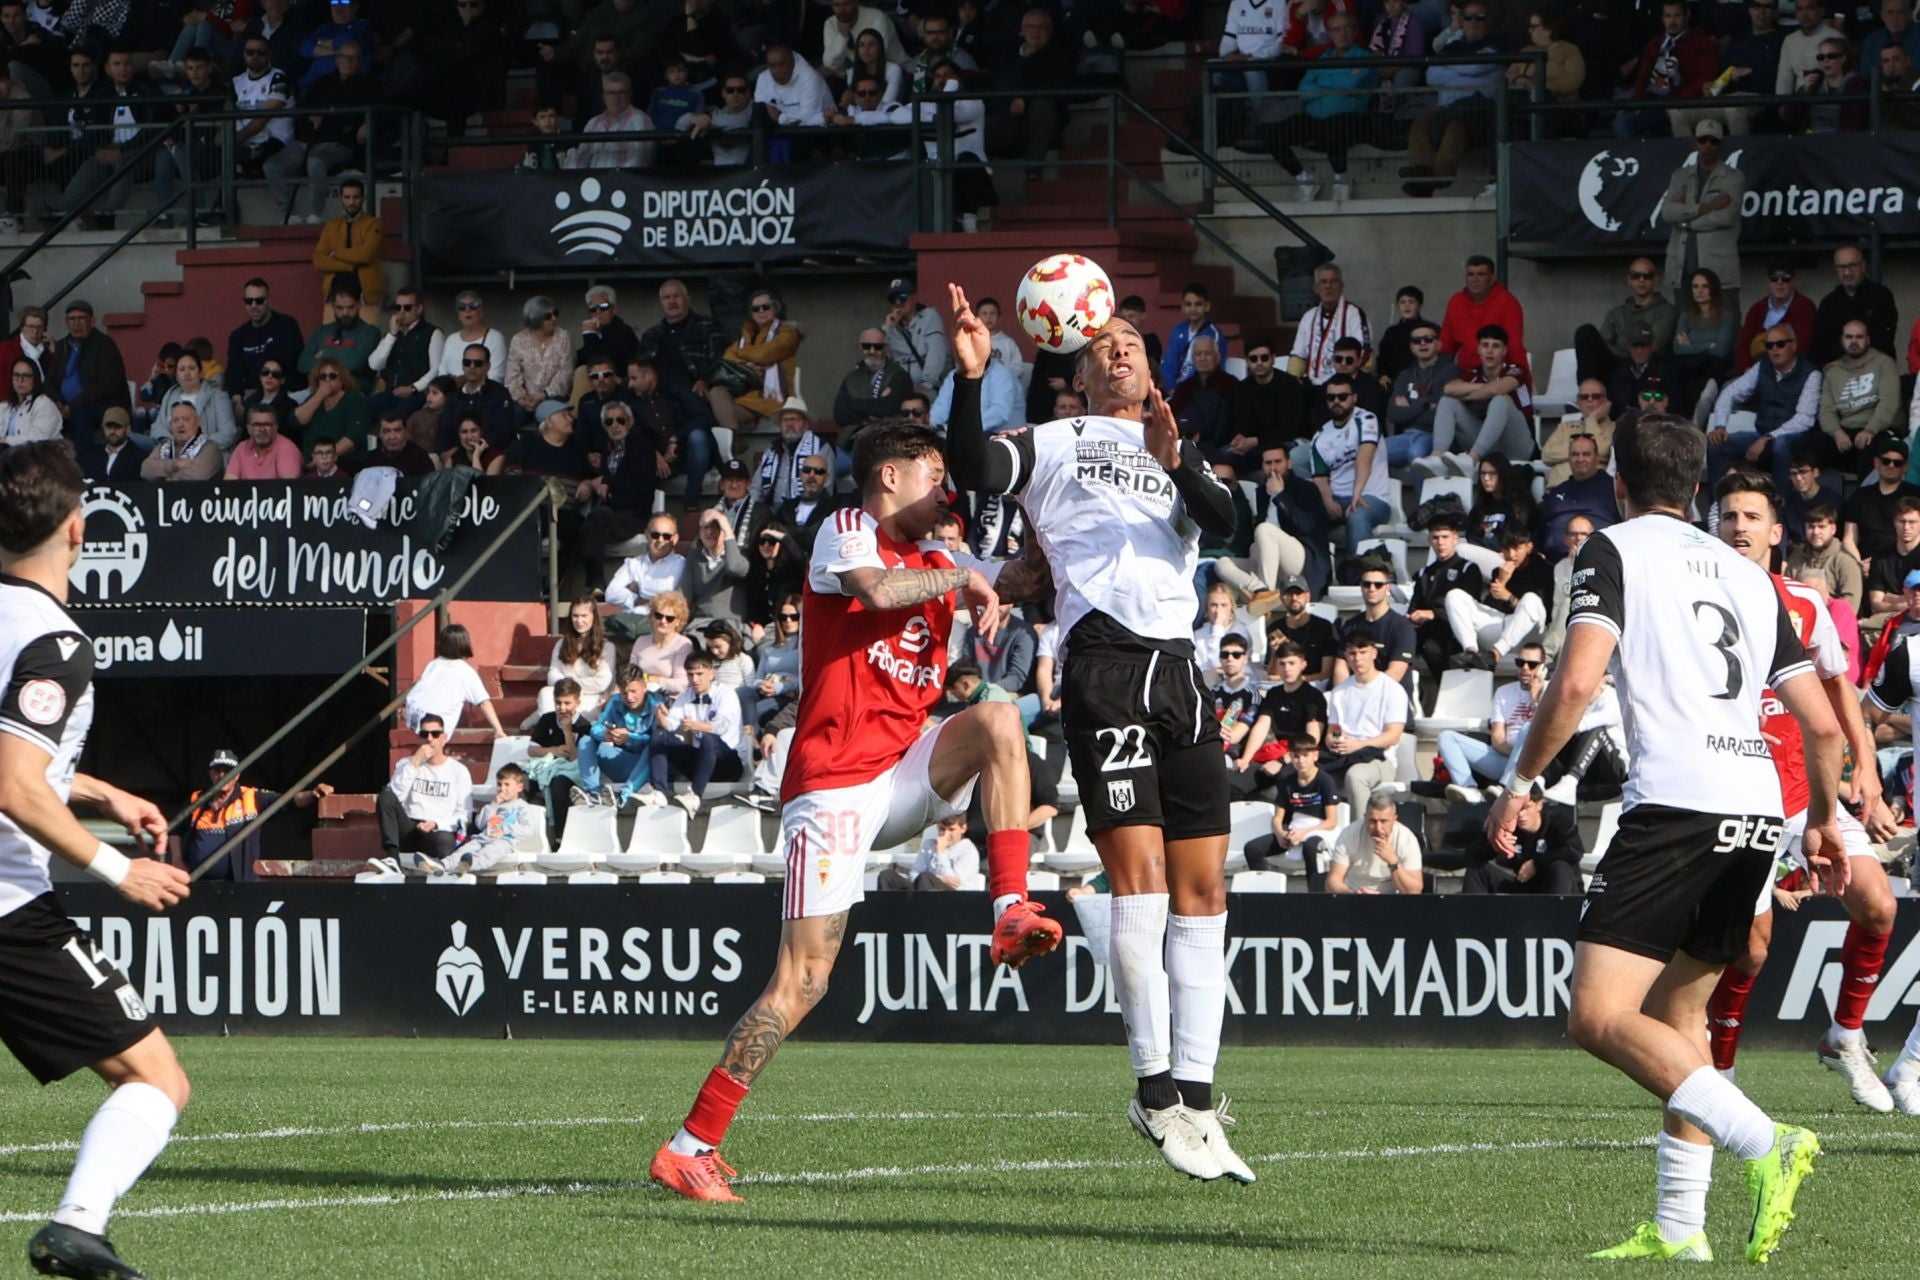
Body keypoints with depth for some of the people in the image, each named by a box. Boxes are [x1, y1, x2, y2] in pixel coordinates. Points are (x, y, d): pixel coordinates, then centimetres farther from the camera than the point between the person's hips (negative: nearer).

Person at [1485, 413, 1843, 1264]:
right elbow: (1822, 724, 20)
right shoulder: (1747, 575, 21)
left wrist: (1518, 785, 1)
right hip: (1757, 811, 7)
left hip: (1675, 807, -7)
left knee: (1600, 1018, -11)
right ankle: (1678, 1229, 14)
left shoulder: (1618, 550, 5)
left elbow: (1576, 681, -10)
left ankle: (1764, 1144, -26)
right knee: (1679, 1013, 19)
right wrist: (1824, 819, 35)